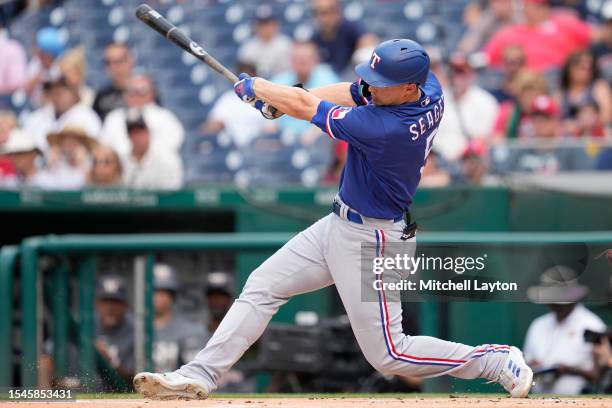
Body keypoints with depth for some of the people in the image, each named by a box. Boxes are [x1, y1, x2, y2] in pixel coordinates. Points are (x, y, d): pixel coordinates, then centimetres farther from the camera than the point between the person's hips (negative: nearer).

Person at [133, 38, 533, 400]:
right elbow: (354, 93, 4)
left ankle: (498, 361, 12)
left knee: (389, 355, -1)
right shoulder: (430, 88, -10)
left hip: (370, 243, -10)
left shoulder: (385, 128, -32)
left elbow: (304, 106, -20)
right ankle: (199, 375, 7)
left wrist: (256, 86, -3)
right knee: (261, 287, 7)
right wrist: (277, 96, -5)